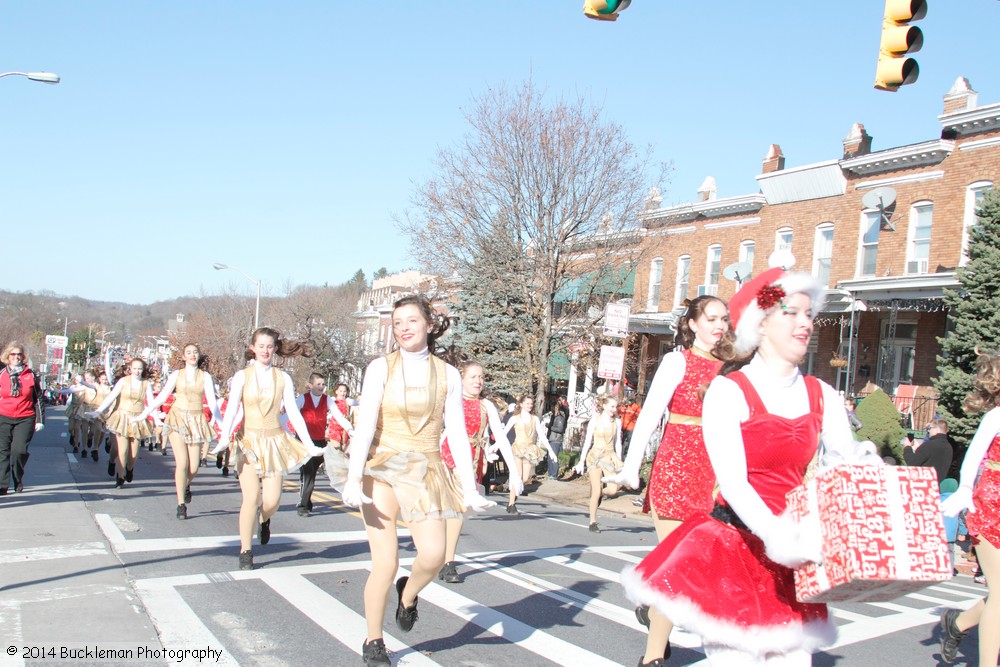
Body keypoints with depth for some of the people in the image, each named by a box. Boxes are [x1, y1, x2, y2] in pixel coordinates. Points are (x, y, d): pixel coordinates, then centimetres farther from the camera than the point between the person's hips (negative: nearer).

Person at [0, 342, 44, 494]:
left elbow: (38, 398, 9)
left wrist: (40, 420, 6)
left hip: (25, 419, -1)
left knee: (19, 450, -12)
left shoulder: (30, 375, 5)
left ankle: (18, 480, 11)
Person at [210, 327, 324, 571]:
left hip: (275, 441, 2)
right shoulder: (242, 376, 1)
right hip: (249, 441, -1)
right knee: (251, 497, -12)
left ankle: (264, 519, 33)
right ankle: (245, 551, 4)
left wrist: (308, 444, -5)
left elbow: (293, 412, 3)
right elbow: (231, 409, -9)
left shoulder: (283, 378, 6)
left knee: (272, 500, -4)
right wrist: (224, 438, -25)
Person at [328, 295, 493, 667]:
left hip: (425, 472, 2)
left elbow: (457, 434, 4)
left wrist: (469, 488, -1)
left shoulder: (447, 375, 4)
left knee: (434, 555, -18)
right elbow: (365, 425, -8)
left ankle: (408, 594, 17)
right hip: (381, 468, -1)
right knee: (385, 563, -6)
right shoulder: (381, 368, -1)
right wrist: (354, 479, -19)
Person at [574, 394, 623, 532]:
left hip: (610, 456, 3)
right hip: (595, 456, -2)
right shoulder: (595, 420, -2)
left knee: (613, 490, -11)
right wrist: (582, 461, -1)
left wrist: (619, 461, 6)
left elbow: (618, 443, 10)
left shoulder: (617, 422, 5)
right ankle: (593, 522, 9)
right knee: (596, 492, -3)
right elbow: (587, 441, 0)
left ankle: (599, 490, 23)